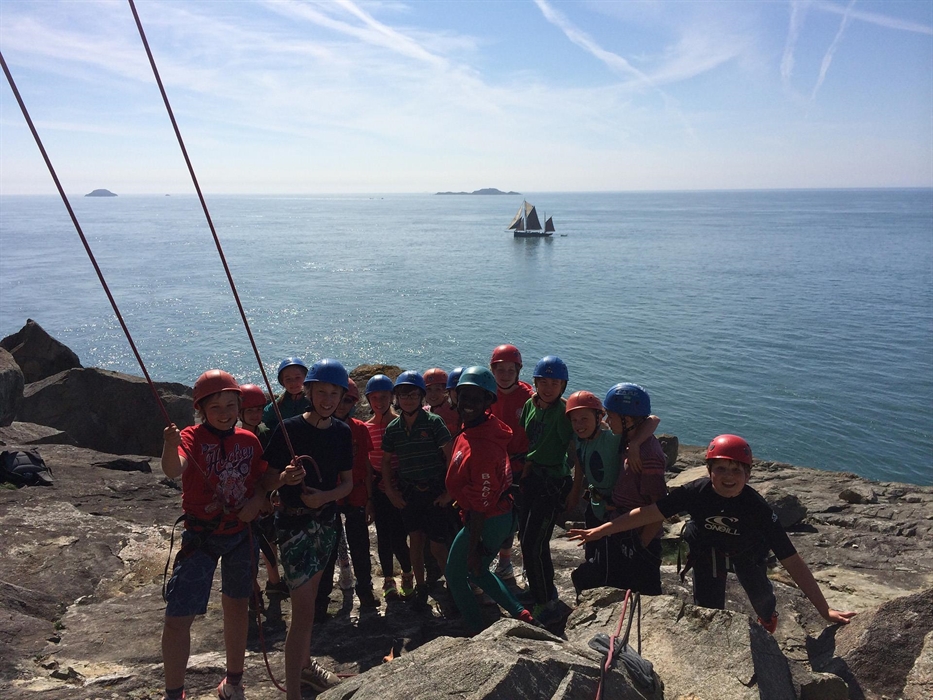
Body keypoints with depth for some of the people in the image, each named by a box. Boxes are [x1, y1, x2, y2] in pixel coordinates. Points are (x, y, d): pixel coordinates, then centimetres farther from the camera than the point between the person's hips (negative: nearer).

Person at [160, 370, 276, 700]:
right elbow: (173, 471, -35)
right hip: (200, 537, -3)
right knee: (178, 617, -6)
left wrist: (258, 499, -12)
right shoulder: (193, 437, -14)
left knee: (237, 607, 17)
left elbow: (263, 480, 10)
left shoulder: (249, 440, -2)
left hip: (240, 535, 4)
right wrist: (170, 446, -57)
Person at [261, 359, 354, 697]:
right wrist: (285, 478, -30)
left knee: (309, 596, 21)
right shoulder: (288, 429, -14)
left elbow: (348, 482, 5)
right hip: (294, 522, -5)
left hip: (325, 521, 6)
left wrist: (324, 496, -14)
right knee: (304, 610, -8)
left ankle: (305, 664, 39)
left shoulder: (342, 432, 0)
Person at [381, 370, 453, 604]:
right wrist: (390, 490, 5)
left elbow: (450, 457, -9)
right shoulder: (393, 428, 2)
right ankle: (420, 586, 29)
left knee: (437, 546, -2)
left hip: (434, 492, -3)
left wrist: (449, 491, -10)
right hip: (408, 493, 3)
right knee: (415, 540, 11)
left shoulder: (434, 422, -9)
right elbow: (386, 461, 13)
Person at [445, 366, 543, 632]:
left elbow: (481, 504, -26)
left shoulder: (482, 446, -29)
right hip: (504, 515, 9)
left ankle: (479, 636, 28)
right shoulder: (491, 425, -1)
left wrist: (473, 547, -18)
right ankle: (522, 614, 30)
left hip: (486, 523, -9)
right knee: (477, 572, 28)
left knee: (455, 576, 14)